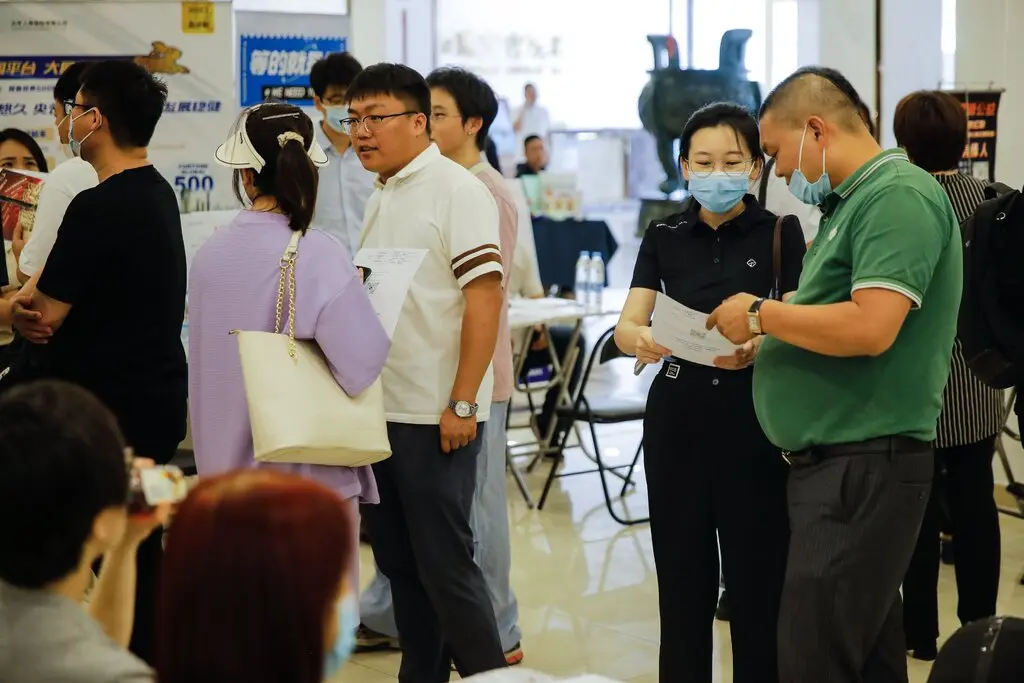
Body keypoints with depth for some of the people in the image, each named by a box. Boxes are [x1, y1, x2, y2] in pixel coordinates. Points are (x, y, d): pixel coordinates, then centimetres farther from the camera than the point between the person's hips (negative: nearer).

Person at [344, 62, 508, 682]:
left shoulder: (456, 190, -10)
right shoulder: (381, 198, 14)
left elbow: (485, 297, -16)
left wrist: (461, 404, -19)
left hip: (435, 415, -8)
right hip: (383, 410, 8)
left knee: (445, 562, -2)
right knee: (399, 561, 13)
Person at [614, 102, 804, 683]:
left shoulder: (781, 233, -1)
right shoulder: (664, 236, 6)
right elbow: (626, 325, -3)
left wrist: (758, 348, -32)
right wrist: (642, 340, -27)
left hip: (754, 417, -2)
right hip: (677, 416, 2)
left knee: (757, 575, 0)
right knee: (683, 575, 6)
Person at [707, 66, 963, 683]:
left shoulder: (900, 195, -14)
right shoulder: (852, 202, 17)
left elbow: (870, 327, -25)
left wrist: (760, 314, -13)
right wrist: (760, 342, 7)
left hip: (865, 465, -10)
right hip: (830, 464, 10)